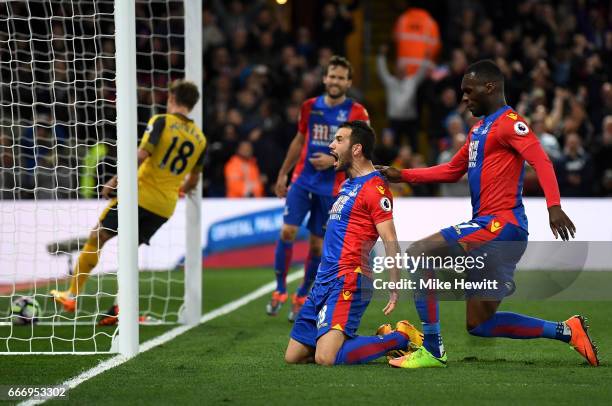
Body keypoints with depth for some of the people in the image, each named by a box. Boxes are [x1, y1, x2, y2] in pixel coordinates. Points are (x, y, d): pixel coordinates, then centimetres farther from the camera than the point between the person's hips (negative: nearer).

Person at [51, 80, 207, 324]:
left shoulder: (162, 121, -7)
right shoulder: (199, 139, 9)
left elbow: (141, 155, -19)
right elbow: (193, 181, 18)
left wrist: (115, 181, -13)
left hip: (141, 194, -5)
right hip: (165, 207, 5)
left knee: (96, 239, 7)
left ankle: (72, 295, 8)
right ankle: (121, 308, 7)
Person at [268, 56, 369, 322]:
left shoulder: (357, 113, -5)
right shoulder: (310, 107, 5)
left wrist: (334, 160, -18)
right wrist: (282, 174, 17)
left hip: (331, 187, -2)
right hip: (302, 180, 2)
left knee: (317, 242, 3)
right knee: (287, 231, -11)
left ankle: (301, 298, 18)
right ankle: (280, 291, 2)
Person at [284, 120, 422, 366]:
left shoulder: (374, 187, -11)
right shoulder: (348, 184, 19)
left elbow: (390, 241, -16)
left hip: (346, 281, -10)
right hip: (324, 281, 10)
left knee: (326, 358, -25)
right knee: (293, 357, 7)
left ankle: (401, 338, -3)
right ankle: (382, 339, 16)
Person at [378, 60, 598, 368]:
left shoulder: (508, 122, -7)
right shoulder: (479, 129, 23)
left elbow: (541, 161, -20)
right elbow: (452, 171, 32)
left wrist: (554, 206, -35)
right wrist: (402, 175, 24)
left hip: (501, 225, -10)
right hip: (489, 227, 10)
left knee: (418, 254, -18)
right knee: (478, 325, 8)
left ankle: (432, 351, -18)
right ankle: (567, 331, 12)